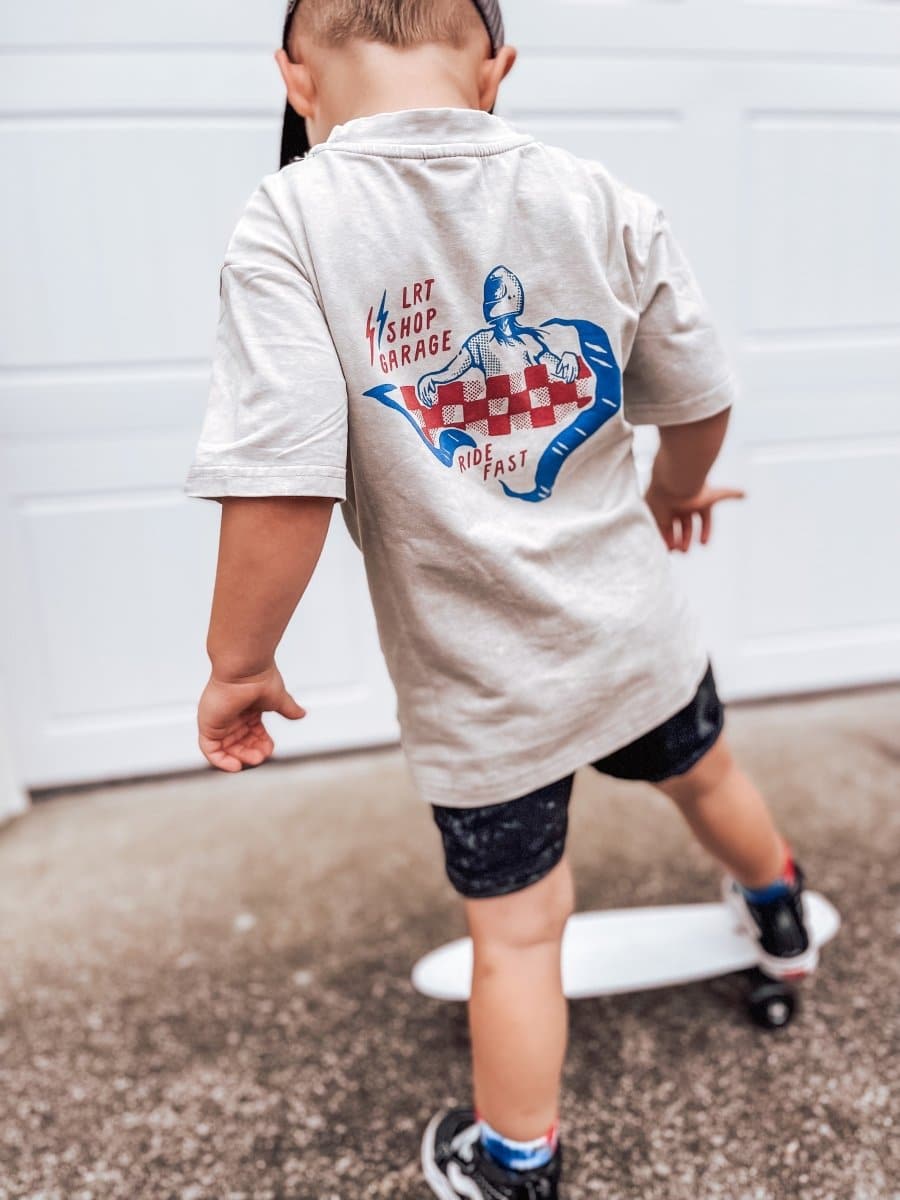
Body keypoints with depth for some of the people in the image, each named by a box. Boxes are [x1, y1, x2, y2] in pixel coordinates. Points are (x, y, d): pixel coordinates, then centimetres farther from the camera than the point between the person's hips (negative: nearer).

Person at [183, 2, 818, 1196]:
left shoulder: (291, 223, -18)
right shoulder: (601, 199, -7)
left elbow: (282, 486, -26)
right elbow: (702, 405, 2)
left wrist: (239, 663, -10)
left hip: (478, 684, -3)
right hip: (633, 628, 4)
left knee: (516, 931, 16)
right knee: (705, 773, 33)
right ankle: (781, 917, 66)